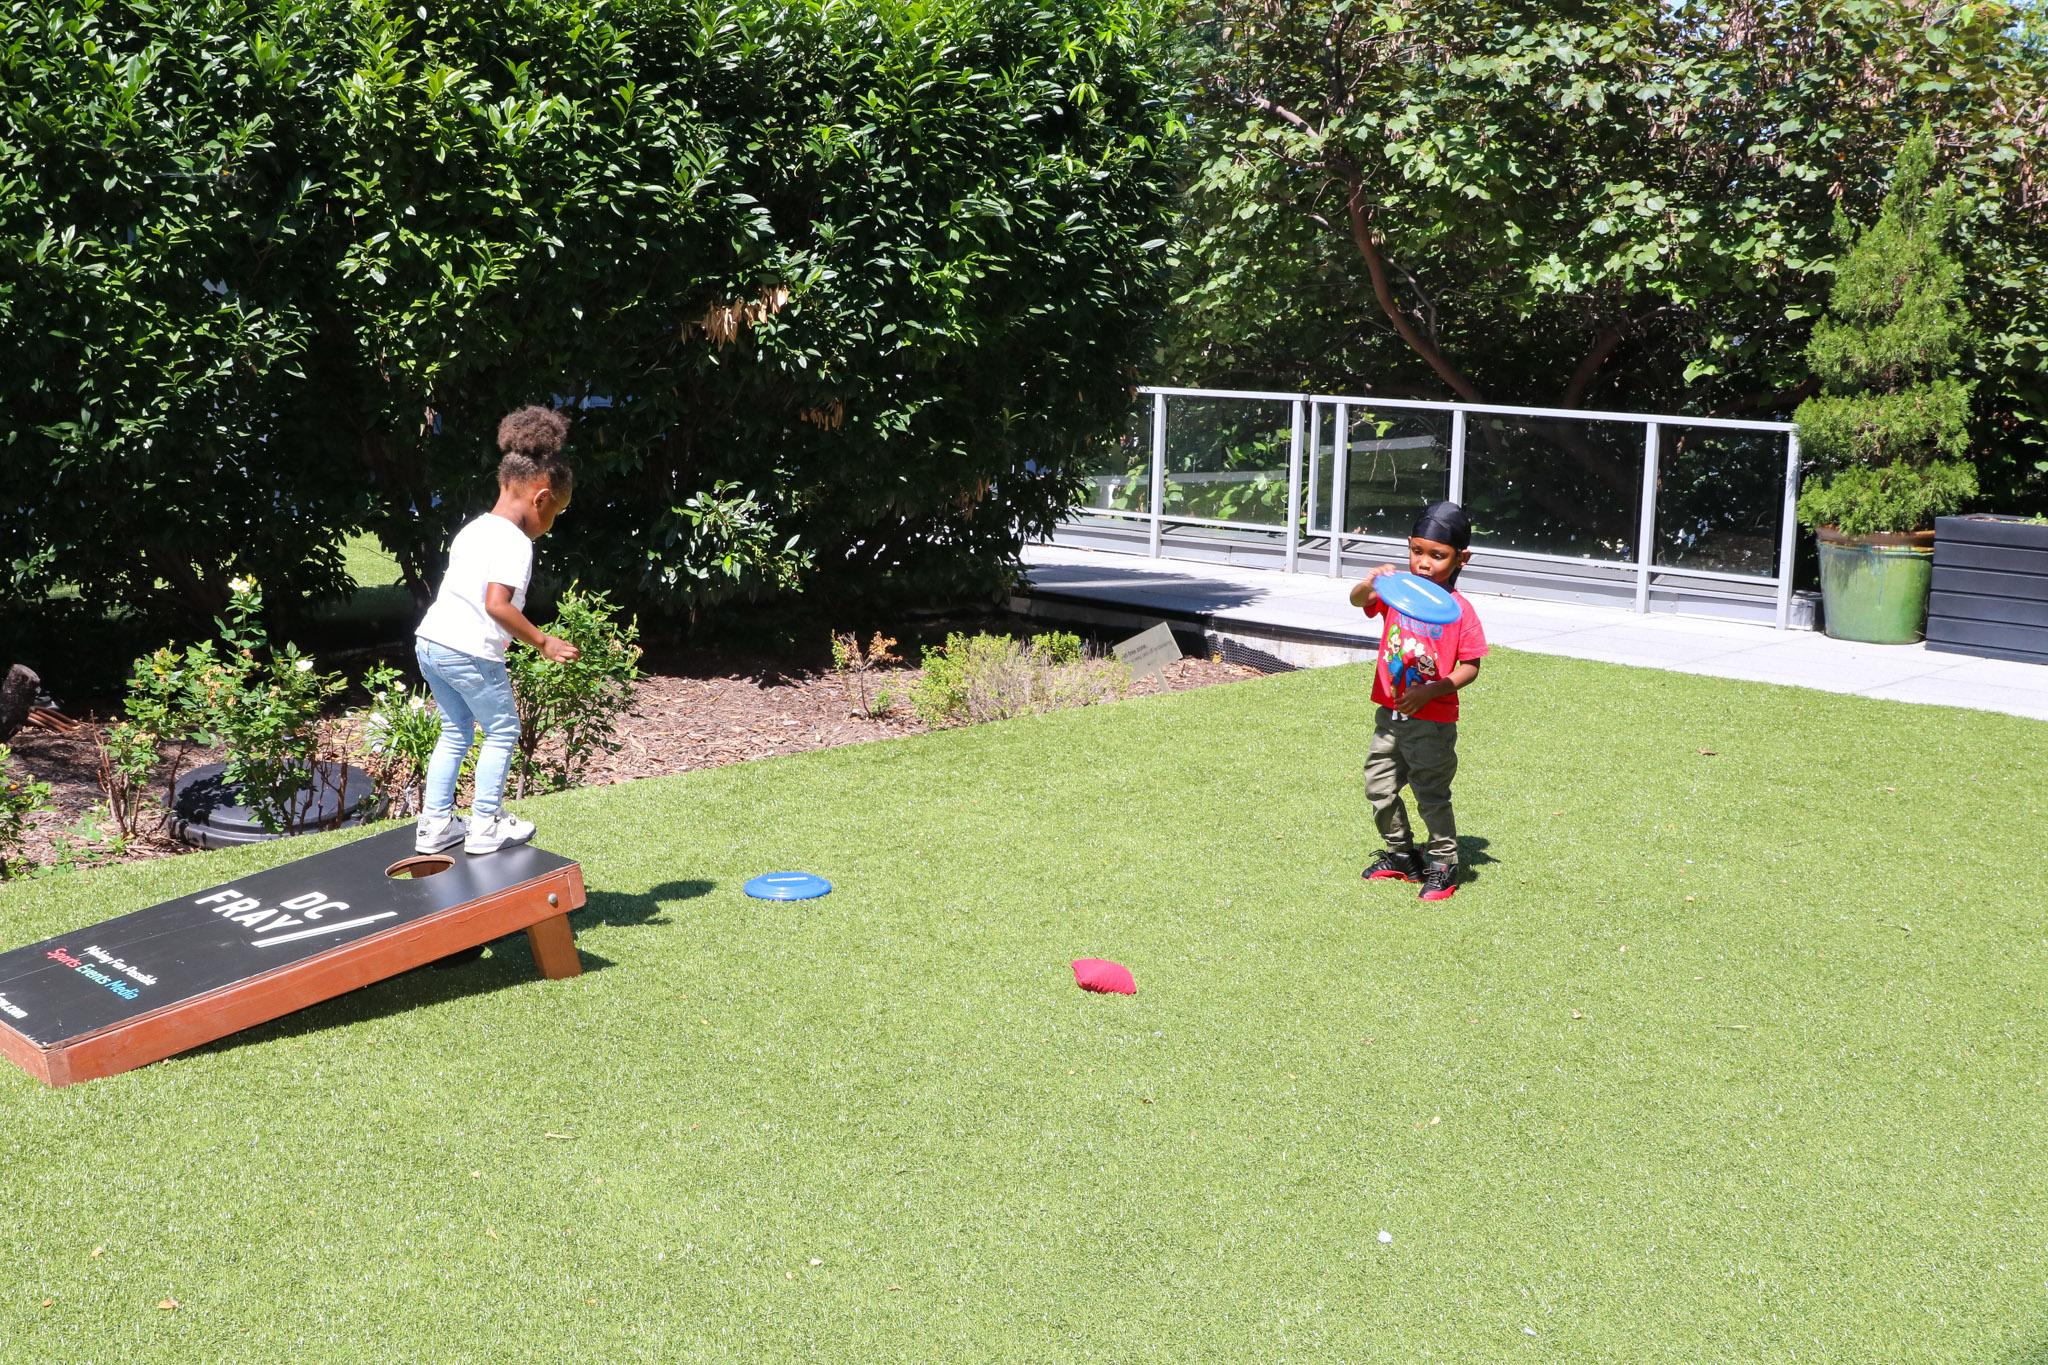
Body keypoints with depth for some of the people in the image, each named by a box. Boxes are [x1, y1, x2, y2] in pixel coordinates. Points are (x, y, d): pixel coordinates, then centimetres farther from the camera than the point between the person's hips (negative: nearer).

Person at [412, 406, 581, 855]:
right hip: (470, 651, -9)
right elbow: (497, 604, -24)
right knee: (502, 730, 9)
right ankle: (485, 826, 12)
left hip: (430, 640, 9)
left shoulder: (472, 529, 13)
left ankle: (436, 823, 21)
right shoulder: (514, 542, -15)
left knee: (455, 731, 20)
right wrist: (542, 641, -17)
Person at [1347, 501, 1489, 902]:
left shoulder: (1459, 609, -12)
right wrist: (1369, 584, -36)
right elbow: (1357, 601, -14)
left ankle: (1443, 865, 20)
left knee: (1432, 797, 3)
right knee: (1379, 788, 15)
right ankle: (1401, 855, 33)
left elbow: (1470, 667, -10)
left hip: (1432, 722, -5)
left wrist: (1428, 692, -20)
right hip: (1389, 715, 5)